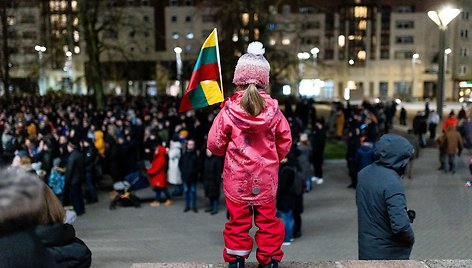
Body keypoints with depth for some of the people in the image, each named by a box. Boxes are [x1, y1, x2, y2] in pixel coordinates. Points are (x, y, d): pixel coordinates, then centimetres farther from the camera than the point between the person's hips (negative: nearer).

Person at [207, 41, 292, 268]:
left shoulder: (228, 111, -12)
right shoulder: (273, 109, -7)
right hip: (266, 176, 1)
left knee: (238, 219, 10)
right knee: (267, 218, 12)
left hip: (237, 177, -1)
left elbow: (214, 144, -6)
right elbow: (285, 141, 3)